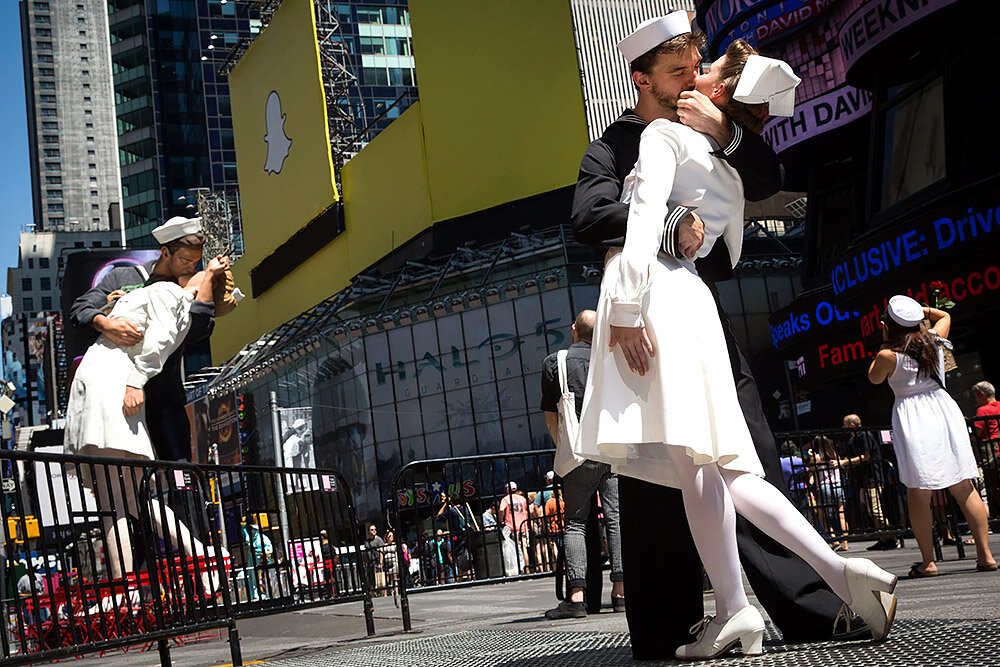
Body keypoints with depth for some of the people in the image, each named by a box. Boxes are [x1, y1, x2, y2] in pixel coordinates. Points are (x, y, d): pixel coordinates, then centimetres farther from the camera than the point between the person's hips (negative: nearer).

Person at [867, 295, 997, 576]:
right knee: (964, 487, 6)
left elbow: (874, 378, 13)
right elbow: (945, 316, 30)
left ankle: (928, 562, 0)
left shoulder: (889, 356, -8)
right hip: (943, 409, 5)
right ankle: (985, 555, 5)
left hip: (912, 419, -4)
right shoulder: (934, 340, 8)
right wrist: (924, 310, 28)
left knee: (918, 493, 1)